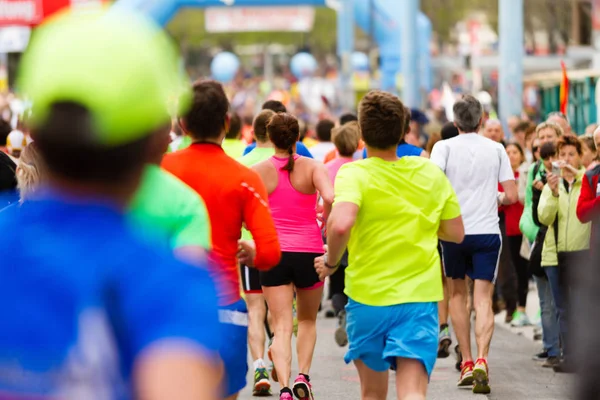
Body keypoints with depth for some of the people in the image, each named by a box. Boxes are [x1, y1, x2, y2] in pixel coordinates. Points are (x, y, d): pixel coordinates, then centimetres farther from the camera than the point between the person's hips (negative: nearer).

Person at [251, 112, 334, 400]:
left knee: (281, 327, -2)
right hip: (309, 252, 0)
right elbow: (330, 198, -20)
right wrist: (325, 225, -3)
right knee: (307, 320, 21)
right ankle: (303, 374, 4)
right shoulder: (312, 167, -3)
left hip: (273, 253, 0)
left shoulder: (259, 171, 0)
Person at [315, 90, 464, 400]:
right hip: (420, 297, 1)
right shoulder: (431, 173, 3)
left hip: (367, 298, -1)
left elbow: (340, 224, -28)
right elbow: (456, 233, 9)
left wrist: (331, 261, -10)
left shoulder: (354, 174, -10)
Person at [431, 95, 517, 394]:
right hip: (487, 232, 0)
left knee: (457, 294, 18)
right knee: (483, 299, -2)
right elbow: (511, 196, 1)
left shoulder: (444, 147, -3)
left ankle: (467, 363, 19)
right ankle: (481, 360, -22)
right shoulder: (496, 149, 3)